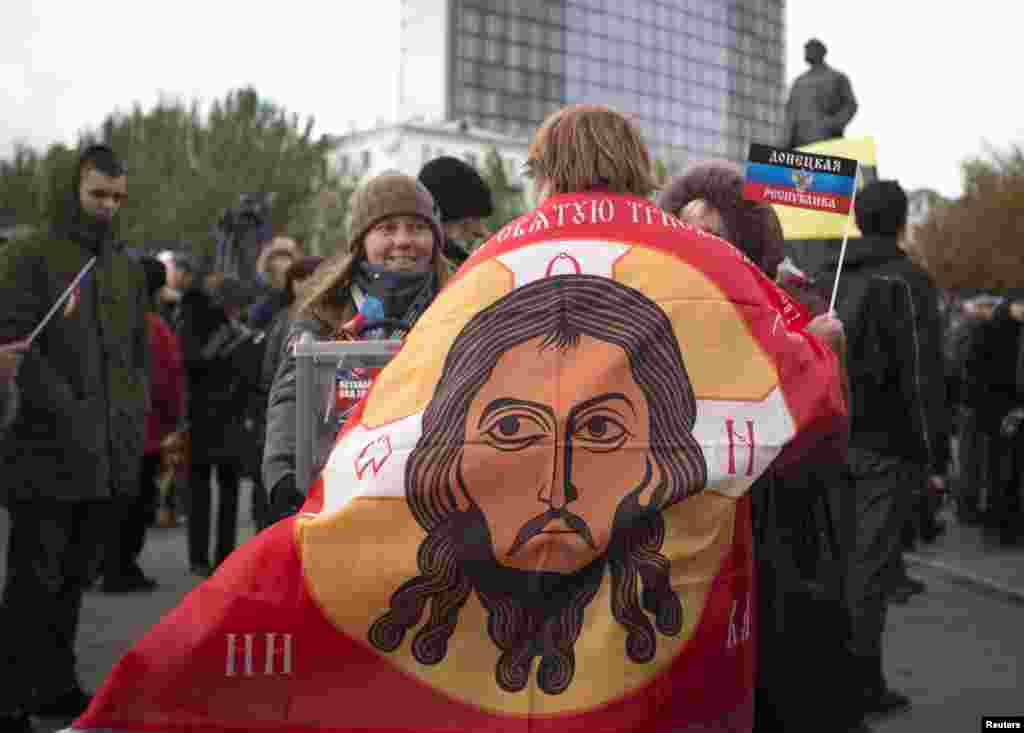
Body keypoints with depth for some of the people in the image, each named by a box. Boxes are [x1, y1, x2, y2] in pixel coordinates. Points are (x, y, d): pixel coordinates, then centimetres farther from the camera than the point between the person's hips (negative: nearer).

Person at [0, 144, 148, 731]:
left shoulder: (129, 270, 17)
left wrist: (135, 416, 8)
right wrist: (69, 412, -17)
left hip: (112, 456, 6)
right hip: (48, 449, -6)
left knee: (78, 574, 13)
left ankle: (56, 684, 24)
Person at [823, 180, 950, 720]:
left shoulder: (832, 279, 11)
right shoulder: (906, 281, -10)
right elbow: (924, 375, -15)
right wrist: (937, 456, -11)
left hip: (835, 442, 6)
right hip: (886, 444, -6)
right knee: (870, 563, -1)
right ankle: (863, 685, 6)